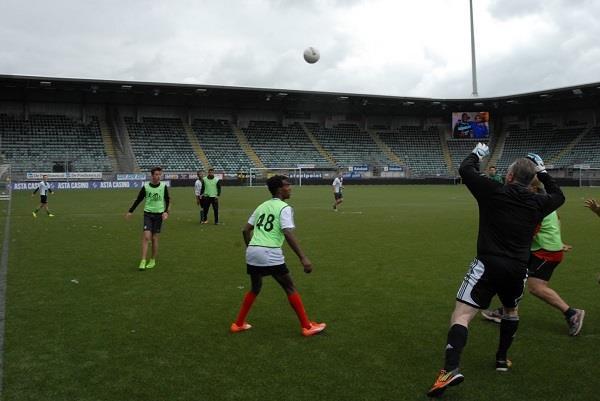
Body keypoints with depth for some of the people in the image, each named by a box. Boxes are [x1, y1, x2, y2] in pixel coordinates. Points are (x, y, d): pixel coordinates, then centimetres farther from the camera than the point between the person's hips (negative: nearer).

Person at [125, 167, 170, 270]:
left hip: (159, 214, 0)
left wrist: (166, 211, -8)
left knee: (154, 238, 4)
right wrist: (130, 211, 6)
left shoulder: (163, 187, -1)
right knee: (146, 236, -12)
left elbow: (167, 201, 7)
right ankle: (143, 261, -10)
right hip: (148, 214, 0)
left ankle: (153, 261, 18)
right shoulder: (145, 187, -2)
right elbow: (138, 200, 8)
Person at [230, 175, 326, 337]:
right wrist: (303, 258, -20)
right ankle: (307, 327, 10)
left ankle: (238, 324, 30)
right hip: (270, 254, -7)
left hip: (252, 252, 7)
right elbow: (288, 234, -17)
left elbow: (246, 230, 19)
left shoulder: (262, 206, 19)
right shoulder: (284, 208, -3)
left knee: (255, 288, 26)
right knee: (290, 288, 6)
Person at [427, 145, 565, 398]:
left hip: (489, 265, -4)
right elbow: (558, 196, 30)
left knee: (462, 314, -9)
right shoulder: (537, 203, 8)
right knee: (511, 310, 32)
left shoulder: (494, 192, -5)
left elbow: (465, 170, 4)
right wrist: (543, 172, 38)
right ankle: (502, 359, 40)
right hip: (518, 269, 5)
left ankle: (451, 369, -27)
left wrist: (477, 153, 22)